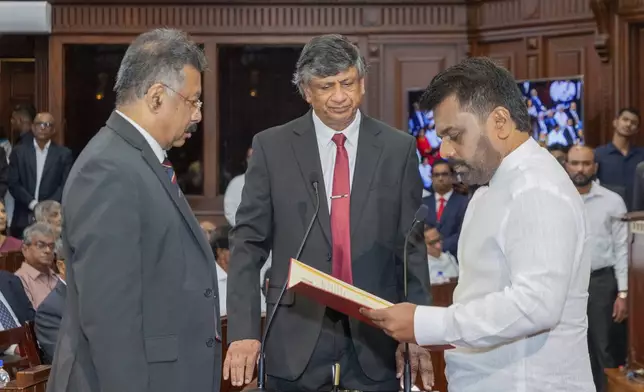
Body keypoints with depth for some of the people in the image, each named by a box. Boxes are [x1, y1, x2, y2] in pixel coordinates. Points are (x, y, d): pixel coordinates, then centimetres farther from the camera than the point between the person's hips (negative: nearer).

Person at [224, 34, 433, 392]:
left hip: (376, 334, 1)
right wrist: (243, 331, -9)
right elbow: (248, 244, 0)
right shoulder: (272, 147, 1)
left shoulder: (399, 149, 3)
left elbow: (412, 248, 4)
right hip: (297, 336, -1)